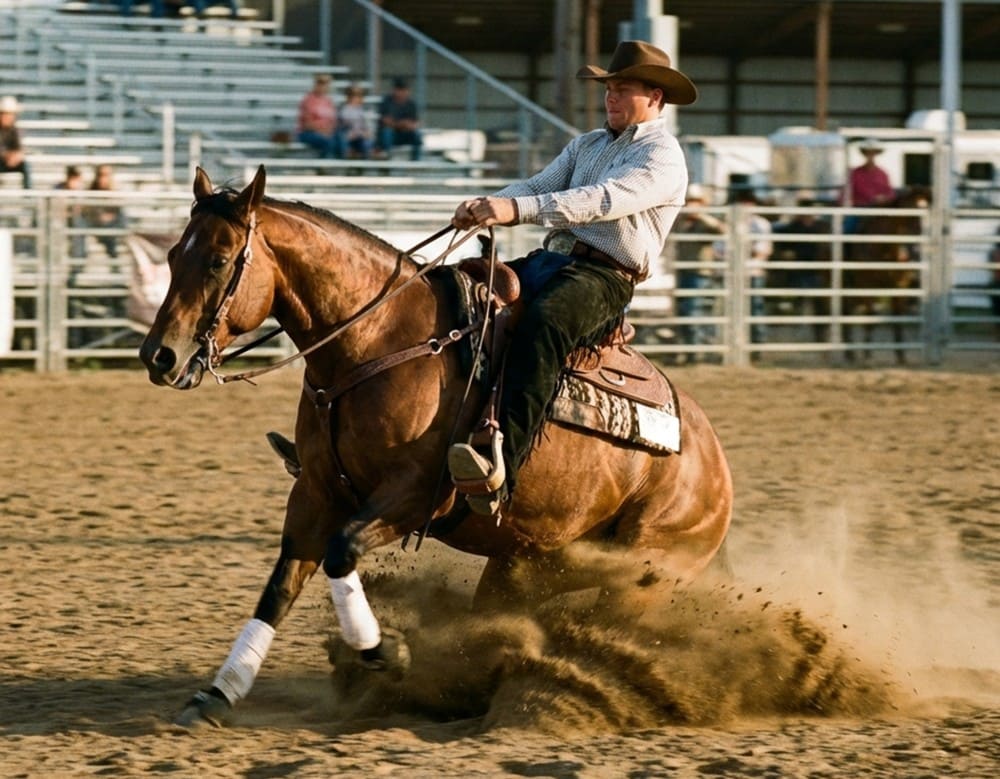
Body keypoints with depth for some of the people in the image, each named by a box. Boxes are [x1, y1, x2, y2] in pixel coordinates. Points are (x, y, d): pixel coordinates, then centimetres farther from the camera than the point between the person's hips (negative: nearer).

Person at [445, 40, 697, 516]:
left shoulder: (663, 159, -4)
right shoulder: (587, 145, 24)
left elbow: (600, 201, -19)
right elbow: (539, 186, 13)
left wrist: (517, 209, -29)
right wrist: (488, 206, -10)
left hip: (604, 276, -9)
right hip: (551, 259, 9)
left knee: (543, 322, -38)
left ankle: (500, 472, -53)